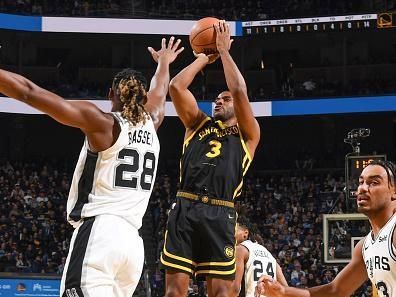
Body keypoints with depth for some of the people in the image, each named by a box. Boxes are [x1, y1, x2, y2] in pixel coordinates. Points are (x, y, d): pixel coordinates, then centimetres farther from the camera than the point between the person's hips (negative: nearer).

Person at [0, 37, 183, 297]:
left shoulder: (102, 123, -1)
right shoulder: (151, 126, 15)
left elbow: (29, 92, -5)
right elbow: (159, 94, 40)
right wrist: (164, 63, 59)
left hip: (98, 234, -7)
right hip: (133, 242, 7)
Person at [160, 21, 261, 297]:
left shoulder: (248, 134, 14)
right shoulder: (198, 125, 23)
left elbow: (239, 92, 0)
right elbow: (176, 87, 11)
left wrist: (224, 50, 9)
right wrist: (205, 57, 18)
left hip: (219, 215, -2)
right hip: (184, 210, 2)